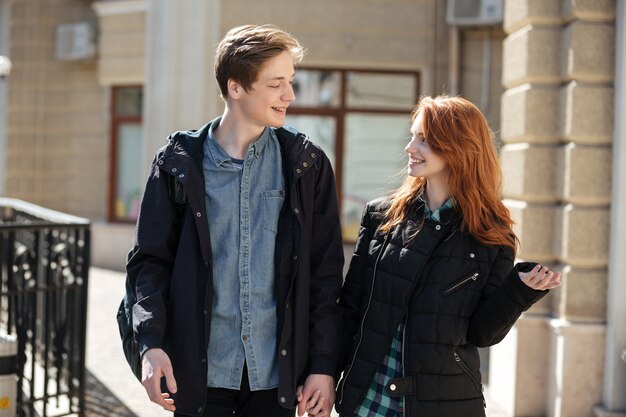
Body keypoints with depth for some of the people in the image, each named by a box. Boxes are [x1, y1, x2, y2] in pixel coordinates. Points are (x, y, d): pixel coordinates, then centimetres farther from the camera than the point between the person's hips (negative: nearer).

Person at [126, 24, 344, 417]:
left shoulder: (306, 163, 3)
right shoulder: (180, 162, 1)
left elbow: (326, 272, 3)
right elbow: (151, 260, 3)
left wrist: (324, 364, -1)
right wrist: (151, 343, -10)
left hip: (277, 371, 1)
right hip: (200, 371, 0)